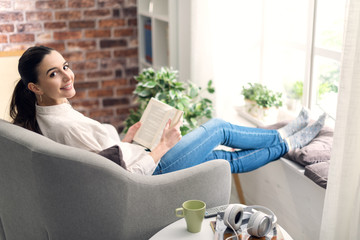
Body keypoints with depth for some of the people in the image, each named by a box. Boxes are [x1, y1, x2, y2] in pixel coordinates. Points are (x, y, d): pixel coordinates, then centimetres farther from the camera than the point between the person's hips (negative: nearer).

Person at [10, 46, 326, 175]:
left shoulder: (49, 114, 1)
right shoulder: (67, 125, -30)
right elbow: (128, 173, -27)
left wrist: (128, 139, 5)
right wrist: (165, 144, -15)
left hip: (143, 160, 9)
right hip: (152, 171, -9)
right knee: (219, 127, 5)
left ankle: (287, 143, 35)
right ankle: (284, 140, 28)